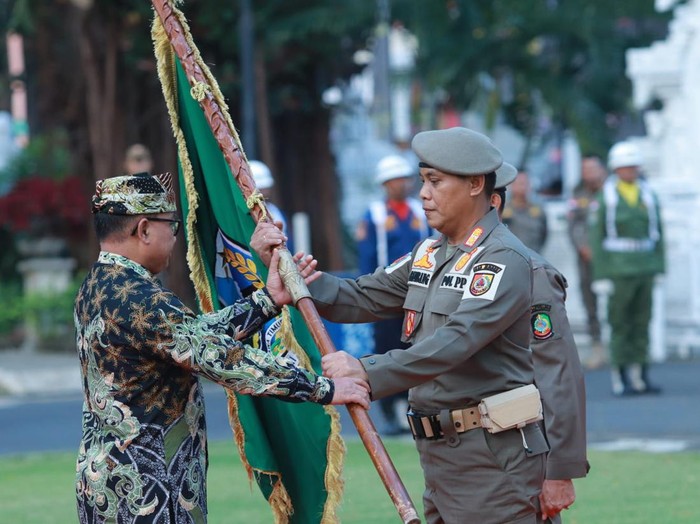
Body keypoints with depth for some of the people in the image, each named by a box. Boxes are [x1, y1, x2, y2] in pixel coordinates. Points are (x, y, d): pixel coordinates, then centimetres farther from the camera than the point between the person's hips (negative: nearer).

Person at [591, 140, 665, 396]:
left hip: (645, 267, 4)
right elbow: (597, 237, -4)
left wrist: (660, 268, 5)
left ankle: (640, 377, 12)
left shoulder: (648, 195, 8)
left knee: (642, 322, 7)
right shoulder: (606, 197, -4)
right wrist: (601, 276, -9)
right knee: (620, 323, -2)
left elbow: (657, 232, 11)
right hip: (618, 268, -4)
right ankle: (620, 380, 2)